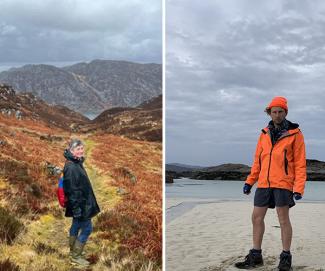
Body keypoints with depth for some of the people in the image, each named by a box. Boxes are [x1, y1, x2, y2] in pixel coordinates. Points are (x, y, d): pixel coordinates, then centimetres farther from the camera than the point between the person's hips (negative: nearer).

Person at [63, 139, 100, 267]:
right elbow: (71, 190, -26)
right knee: (87, 229, 0)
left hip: (81, 203, 10)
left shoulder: (77, 163, 6)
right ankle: (76, 256, 11)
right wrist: (76, 208, -24)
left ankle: (73, 251, 34)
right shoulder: (71, 168, -26)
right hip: (80, 204, -10)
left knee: (76, 226, 20)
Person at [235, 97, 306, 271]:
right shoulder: (265, 134, 11)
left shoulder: (295, 134, -3)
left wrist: (299, 188, -13)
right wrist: (250, 181, 10)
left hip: (283, 183, -5)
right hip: (264, 183, 5)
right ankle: (255, 256, 15)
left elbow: (300, 163, -6)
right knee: (257, 218, 5)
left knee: (283, 219, -1)